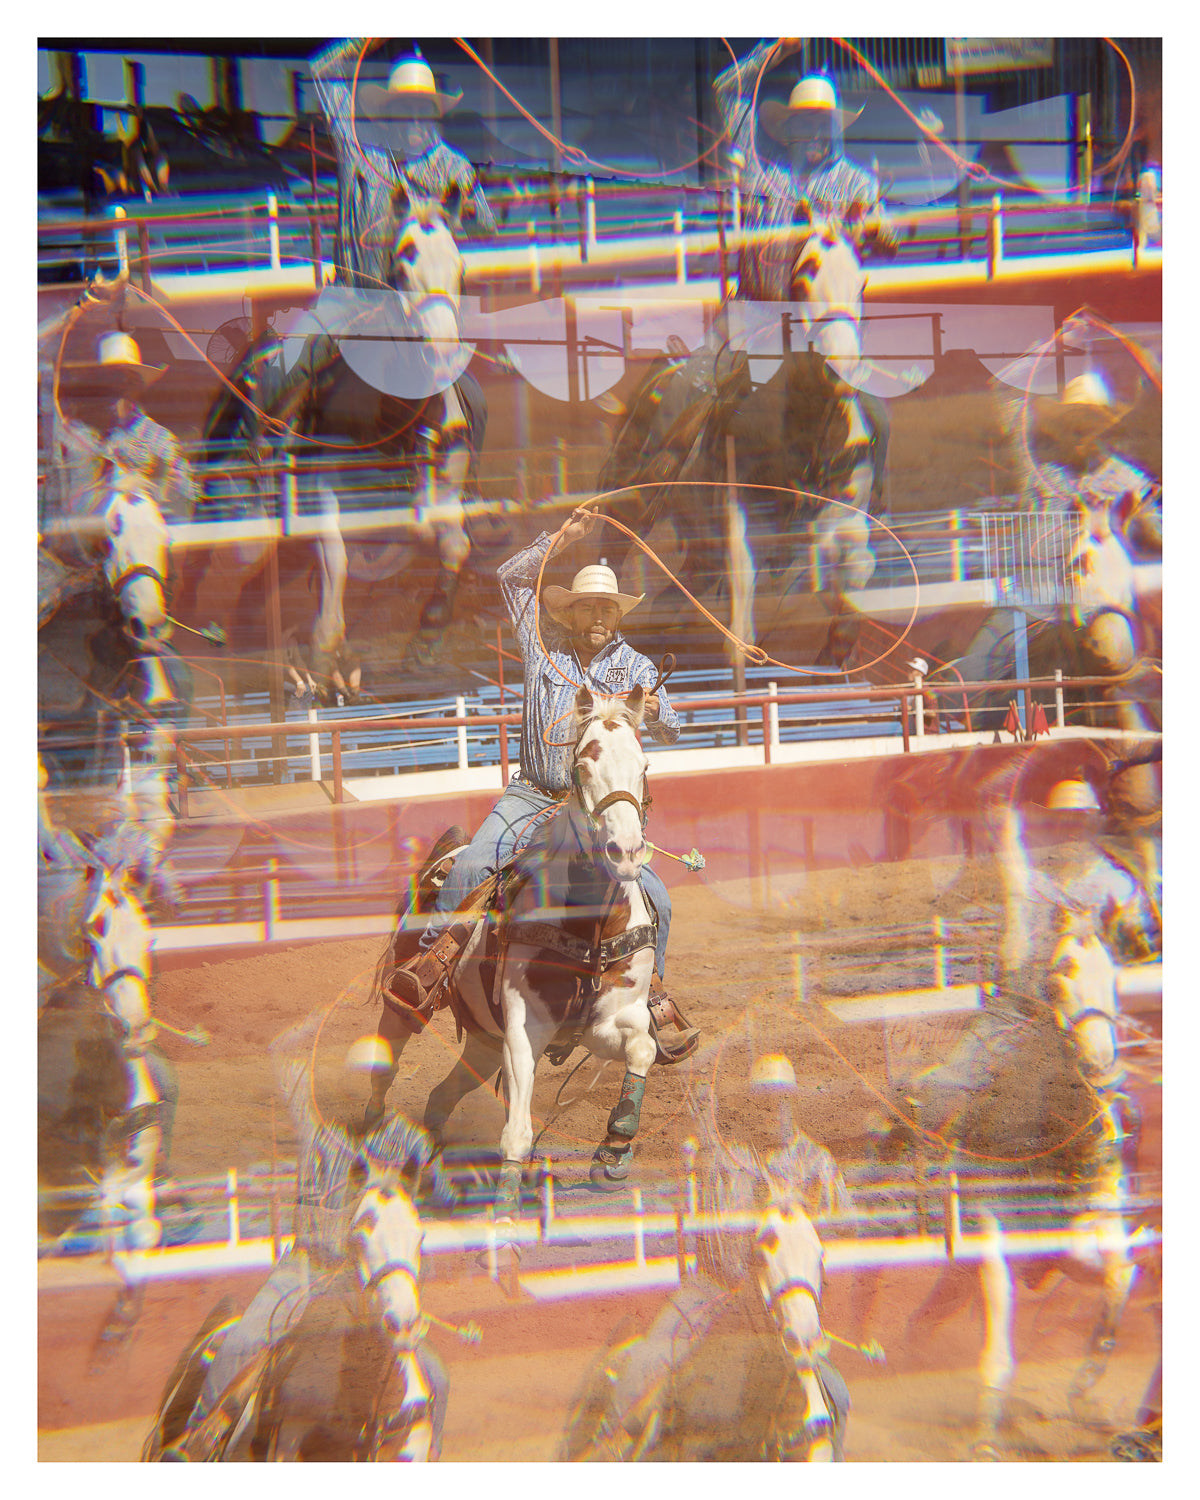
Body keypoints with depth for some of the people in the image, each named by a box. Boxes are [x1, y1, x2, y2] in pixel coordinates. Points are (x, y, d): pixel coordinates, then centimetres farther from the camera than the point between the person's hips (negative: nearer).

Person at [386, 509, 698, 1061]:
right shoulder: (544, 643, 8)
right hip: (534, 796, -1)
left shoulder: (634, 665, 9)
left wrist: (655, 712, -20)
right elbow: (511, 575, 8)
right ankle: (430, 958, -6)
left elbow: (670, 732, 5)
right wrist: (565, 537, -1)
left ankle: (651, 994, 11)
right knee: (471, 865, -22)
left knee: (654, 897, -10)